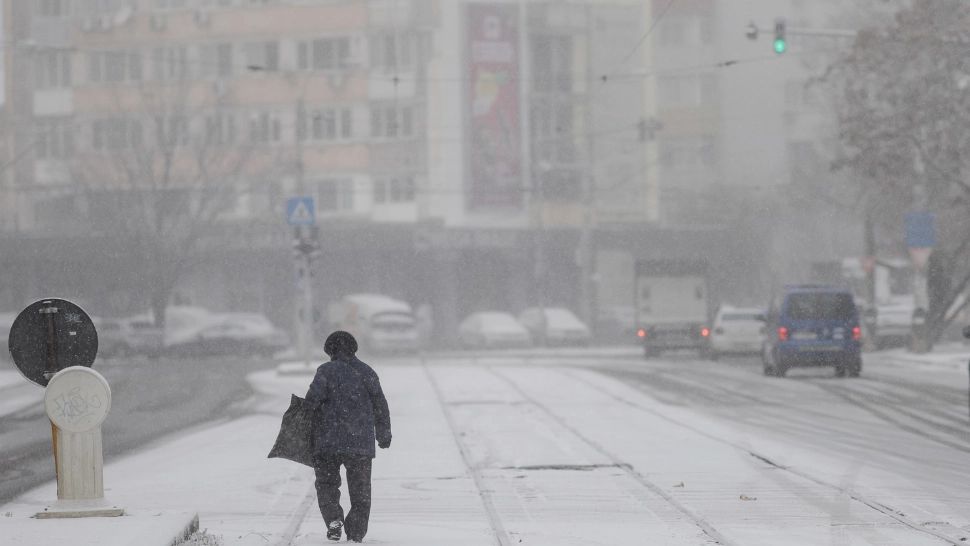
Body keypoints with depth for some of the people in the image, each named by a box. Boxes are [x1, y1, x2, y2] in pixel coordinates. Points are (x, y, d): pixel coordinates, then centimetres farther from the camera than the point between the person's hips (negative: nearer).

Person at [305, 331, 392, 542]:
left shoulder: (326, 371, -4)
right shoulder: (367, 372, 6)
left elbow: (313, 399, -14)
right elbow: (381, 406, 10)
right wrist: (384, 435, 20)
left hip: (328, 443, -2)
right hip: (361, 444, 2)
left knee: (326, 485, 12)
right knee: (360, 491, 11)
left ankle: (333, 519, -10)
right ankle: (355, 535, 6)